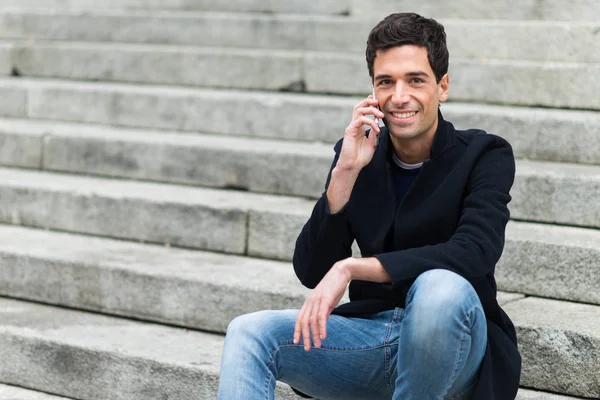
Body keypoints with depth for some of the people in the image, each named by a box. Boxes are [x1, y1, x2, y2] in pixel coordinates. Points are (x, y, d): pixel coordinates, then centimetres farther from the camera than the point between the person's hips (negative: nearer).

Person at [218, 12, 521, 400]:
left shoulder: (486, 156, -7)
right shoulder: (359, 155, 5)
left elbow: (473, 252, -26)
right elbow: (311, 272, -3)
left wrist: (349, 268, -31)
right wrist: (345, 172, -15)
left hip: (453, 342, -4)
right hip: (373, 332, 4)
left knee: (441, 286, -37)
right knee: (249, 333, -17)